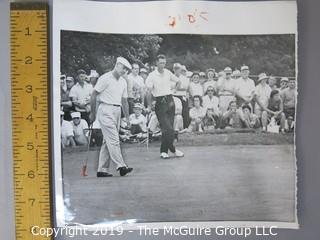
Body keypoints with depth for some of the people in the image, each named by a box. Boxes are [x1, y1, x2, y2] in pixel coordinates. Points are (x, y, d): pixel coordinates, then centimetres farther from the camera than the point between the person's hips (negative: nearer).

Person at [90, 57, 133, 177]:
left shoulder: (123, 82, 17)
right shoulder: (105, 78, -6)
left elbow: (124, 100, 20)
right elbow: (94, 95, -6)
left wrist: (127, 117, 15)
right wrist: (93, 113, -6)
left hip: (117, 111, 8)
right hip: (106, 110, -8)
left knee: (108, 140, 7)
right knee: (113, 140, -12)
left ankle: (102, 169, 11)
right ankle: (121, 166, -14)